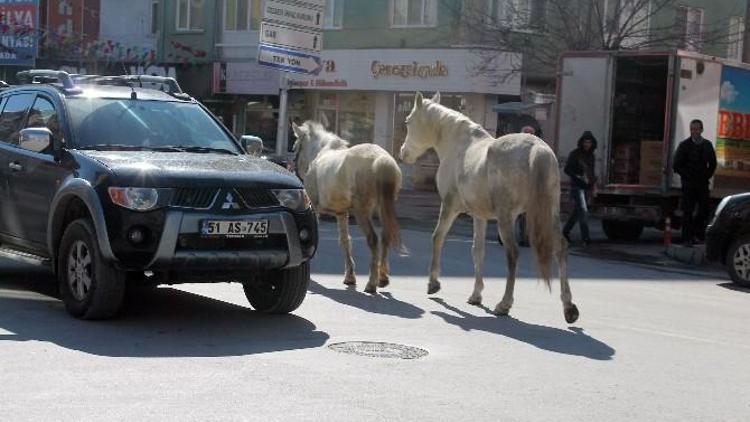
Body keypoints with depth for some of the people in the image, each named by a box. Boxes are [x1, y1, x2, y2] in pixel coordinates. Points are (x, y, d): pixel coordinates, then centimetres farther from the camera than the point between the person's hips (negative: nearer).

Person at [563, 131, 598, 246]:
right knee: (583, 210, -16)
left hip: (586, 187, 7)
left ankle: (566, 231, 28)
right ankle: (585, 238, -20)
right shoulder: (575, 154, -6)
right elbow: (567, 170, -8)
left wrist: (594, 182, 7)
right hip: (576, 186, -7)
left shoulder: (591, 156, 13)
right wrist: (580, 178, -18)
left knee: (578, 211, 12)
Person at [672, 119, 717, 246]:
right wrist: (687, 176, -7)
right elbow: (676, 165, -2)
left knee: (704, 211, 2)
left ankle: (697, 234, 17)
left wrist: (707, 176, 6)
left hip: (703, 183, 4)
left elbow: (712, 164, 17)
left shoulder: (707, 145, 8)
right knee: (688, 211, -4)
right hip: (688, 184, -4)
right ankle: (687, 238, 0)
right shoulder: (684, 145, -3)